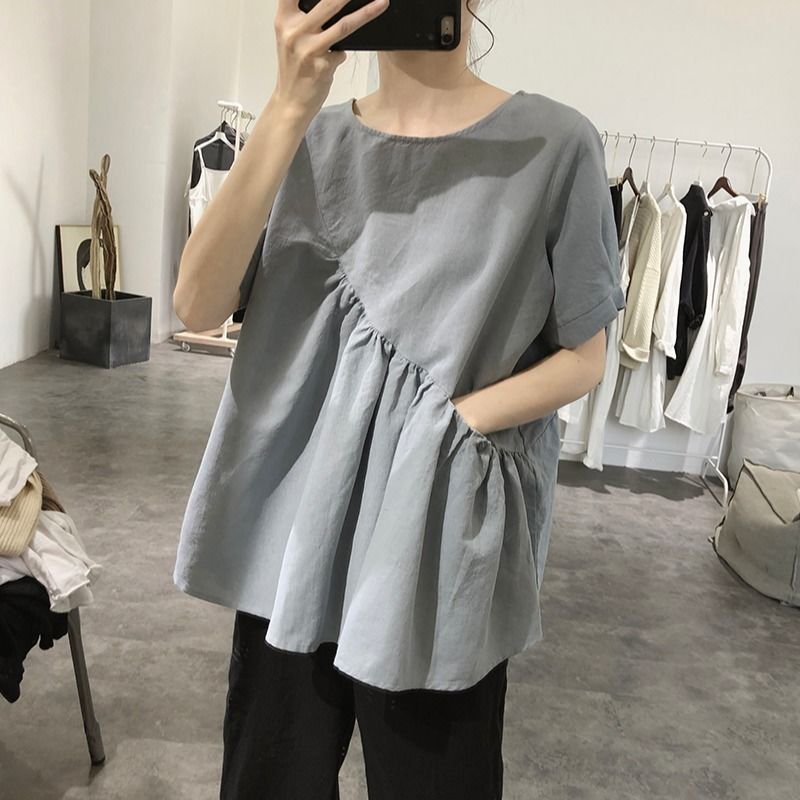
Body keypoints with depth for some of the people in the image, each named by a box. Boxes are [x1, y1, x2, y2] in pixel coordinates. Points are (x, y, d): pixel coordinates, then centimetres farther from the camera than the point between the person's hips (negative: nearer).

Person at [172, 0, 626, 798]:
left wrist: (451, 421, -15)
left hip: (439, 538, -2)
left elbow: (583, 357, 0)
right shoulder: (315, 140, 4)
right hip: (295, 522, 3)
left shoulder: (553, 143, -5)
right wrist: (289, 107, -17)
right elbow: (197, 307, -9)